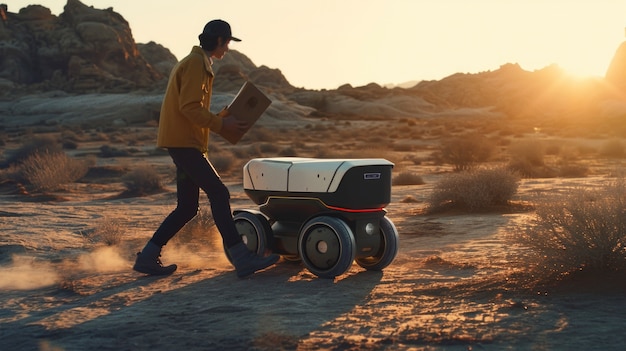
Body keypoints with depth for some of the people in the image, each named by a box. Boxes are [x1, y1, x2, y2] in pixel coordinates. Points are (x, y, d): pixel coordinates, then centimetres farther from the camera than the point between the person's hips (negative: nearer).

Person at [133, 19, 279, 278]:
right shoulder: (196, 63, -10)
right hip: (184, 142, -11)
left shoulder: (195, 63, 24)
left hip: (185, 142, 11)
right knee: (219, 194, -13)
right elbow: (190, 107, -20)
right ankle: (242, 259, -14)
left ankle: (148, 257, 13)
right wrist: (221, 124, -14)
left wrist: (221, 120, 12)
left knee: (187, 208, 9)